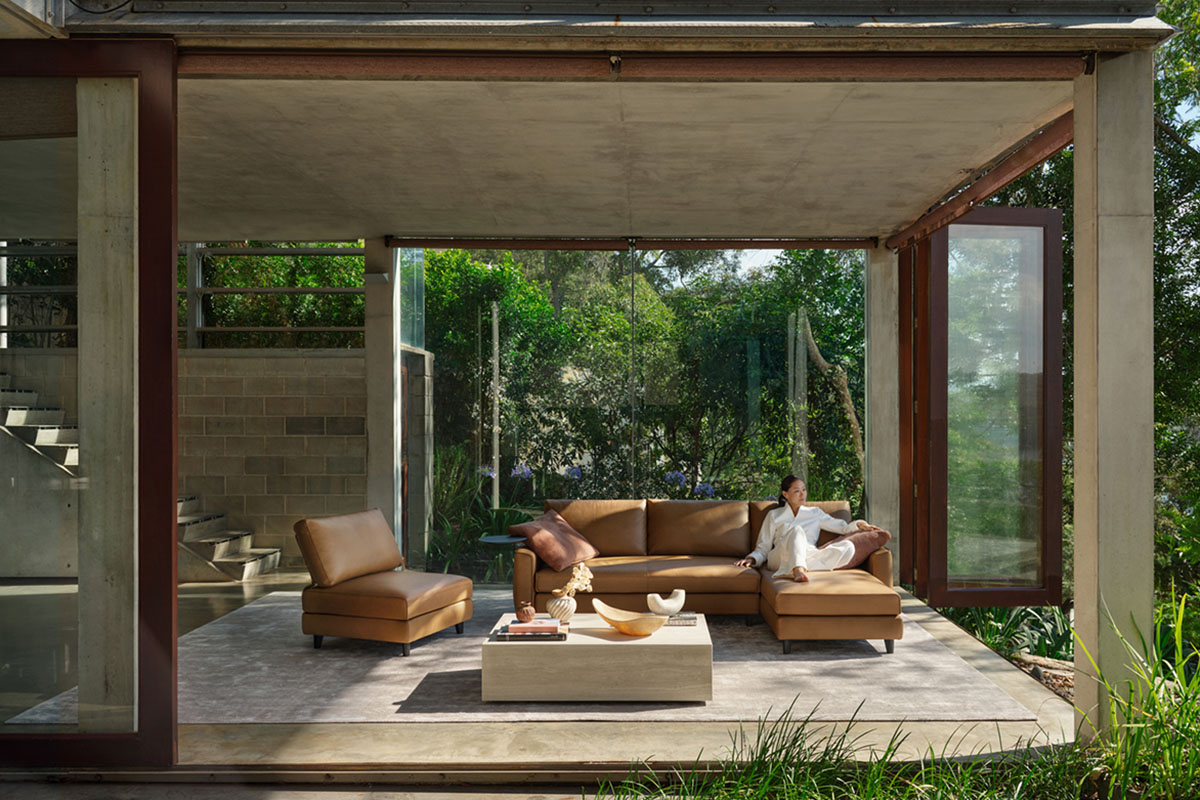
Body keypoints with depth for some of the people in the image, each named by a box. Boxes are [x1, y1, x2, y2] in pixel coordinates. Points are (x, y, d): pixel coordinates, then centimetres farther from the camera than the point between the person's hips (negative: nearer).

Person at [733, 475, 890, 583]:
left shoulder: (814, 513, 28)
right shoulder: (774, 515, 22)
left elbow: (842, 527, 21)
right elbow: (763, 547, 18)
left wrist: (860, 524, 1)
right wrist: (751, 559, -2)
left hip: (809, 556, 2)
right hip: (780, 557, -2)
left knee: (848, 547, -26)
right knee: (796, 530, -34)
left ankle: (798, 569, -46)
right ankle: (798, 570, -63)